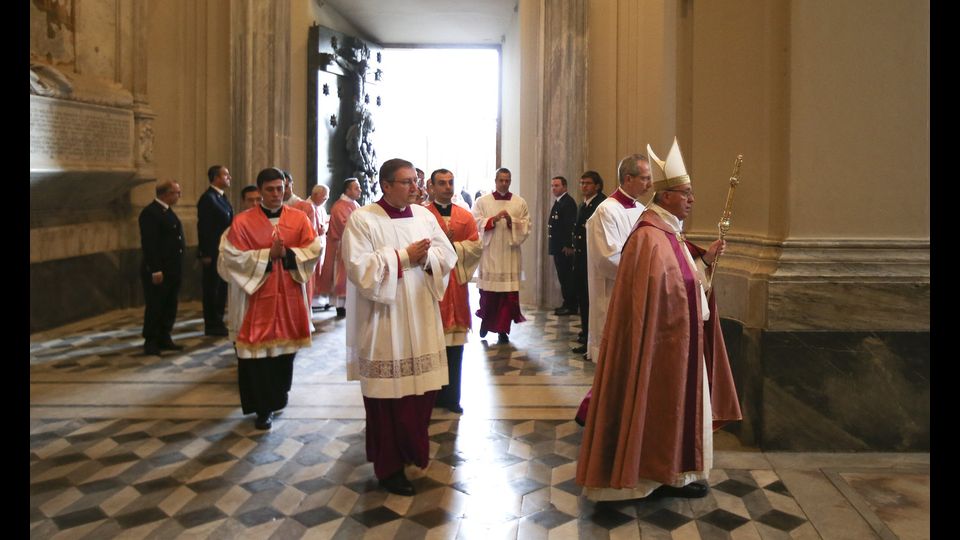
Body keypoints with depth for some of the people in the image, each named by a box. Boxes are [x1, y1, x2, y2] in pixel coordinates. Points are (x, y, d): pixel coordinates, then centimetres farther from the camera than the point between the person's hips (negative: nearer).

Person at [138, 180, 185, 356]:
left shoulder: (168, 211, 16)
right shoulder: (150, 212, -14)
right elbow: (149, 244, -19)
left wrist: (177, 267, 15)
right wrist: (155, 270, -22)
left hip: (172, 269, 9)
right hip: (158, 271, -9)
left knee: (170, 307, 13)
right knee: (154, 307, 0)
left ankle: (164, 339, 22)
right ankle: (151, 343, 10)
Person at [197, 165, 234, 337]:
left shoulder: (221, 197, 14)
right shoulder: (207, 198, -13)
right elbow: (203, 228, -17)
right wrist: (205, 254, -19)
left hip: (223, 251, 9)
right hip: (213, 252, -9)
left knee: (221, 288, 13)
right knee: (212, 289, 0)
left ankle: (218, 323, 22)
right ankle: (211, 326, 9)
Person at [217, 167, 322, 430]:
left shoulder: (299, 218, 3)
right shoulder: (243, 221, -4)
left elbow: (314, 250, -2)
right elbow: (233, 258, -9)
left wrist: (287, 254, -17)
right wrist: (268, 255, -16)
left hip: (290, 296, 2)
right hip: (258, 296, -2)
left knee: (286, 348, 11)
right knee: (258, 352, -1)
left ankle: (279, 395, 34)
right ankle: (263, 407, 12)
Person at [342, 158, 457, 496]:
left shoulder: (424, 216, 9)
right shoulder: (362, 220, -7)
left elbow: (447, 256, 6)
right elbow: (360, 268, -17)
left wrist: (427, 257, -15)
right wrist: (404, 256, -16)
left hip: (422, 318, 5)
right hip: (385, 321, -5)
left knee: (423, 387, 10)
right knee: (389, 392, 1)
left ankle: (412, 449, 33)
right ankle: (389, 467, 17)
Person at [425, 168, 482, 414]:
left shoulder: (465, 216, 11)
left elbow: (476, 246, 2)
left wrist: (452, 247, -10)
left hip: (456, 284, 4)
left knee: (455, 344, 6)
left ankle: (451, 397, 17)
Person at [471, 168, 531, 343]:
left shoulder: (520, 203, 9)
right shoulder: (482, 202, 6)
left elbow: (526, 226, 2)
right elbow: (476, 224, -4)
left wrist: (512, 221, -14)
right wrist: (494, 219, -17)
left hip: (510, 253, 1)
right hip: (489, 253, -1)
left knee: (509, 292, -2)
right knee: (488, 291, 4)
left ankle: (503, 329, 6)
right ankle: (485, 321, 28)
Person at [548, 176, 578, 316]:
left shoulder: (568, 202, -12)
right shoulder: (558, 202, 17)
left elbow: (570, 224, -19)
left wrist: (568, 246, -23)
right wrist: (553, 245, 14)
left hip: (564, 247, -9)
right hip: (558, 247, 10)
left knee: (566, 276, -6)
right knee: (563, 276, 12)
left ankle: (570, 306, 0)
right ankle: (568, 304, 19)